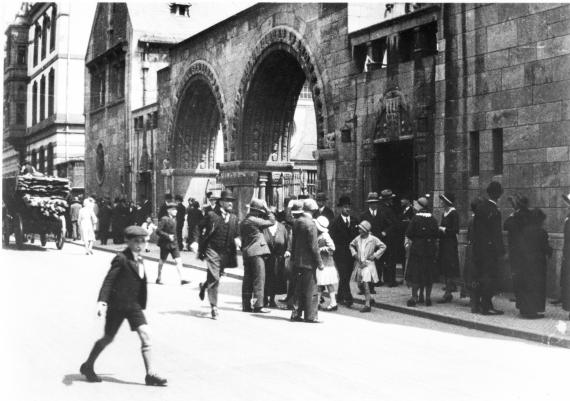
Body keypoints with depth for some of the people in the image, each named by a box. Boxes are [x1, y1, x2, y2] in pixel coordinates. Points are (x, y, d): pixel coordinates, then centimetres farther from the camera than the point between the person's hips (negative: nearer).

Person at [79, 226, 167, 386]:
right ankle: (88, 366, 30)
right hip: (117, 304, -6)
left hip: (134, 304, 6)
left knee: (145, 335, -8)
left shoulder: (139, 259, 9)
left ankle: (151, 374, -6)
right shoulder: (121, 259, -13)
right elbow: (108, 280, -18)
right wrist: (102, 301, -28)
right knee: (108, 338, 7)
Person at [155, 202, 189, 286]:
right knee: (162, 261, 9)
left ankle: (181, 279, -8)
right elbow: (158, 231, -19)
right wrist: (168, 236, -23)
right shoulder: (164, 219, -14)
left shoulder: (174, 219, 8)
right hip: (165, 244, -6)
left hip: (174, 243, 6)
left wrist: (174, 238, 15)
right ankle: (159, 278, 25)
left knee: (178, 261, -5)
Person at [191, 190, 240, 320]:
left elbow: (236, 234, 16)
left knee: (216, 277, 14)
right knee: (214, 279, -10)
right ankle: (214, 307, -1)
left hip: (226, 253, 5)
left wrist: (237, 240, -6)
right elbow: (198, 227, 3)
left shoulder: (234, 218, 9)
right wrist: (197, 241, -9)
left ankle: (204, 286, 47)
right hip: (212, 251, -5)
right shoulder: (211, 215, -4)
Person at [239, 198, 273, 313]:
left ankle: (246, 305, 15)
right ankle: (258, 305, -7)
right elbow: (271, 222, -6)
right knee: (259, 279, -5)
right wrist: (268, 213, 5)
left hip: (246, 253, 9)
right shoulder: (254, 221, -12)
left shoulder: (243, 222, 15)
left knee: (247, 280, 11)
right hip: (256, 253, -9)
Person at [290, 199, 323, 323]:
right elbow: (314, 246, -17)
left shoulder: (296, 222, 6)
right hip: (308, 261, -7)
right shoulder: (310, 224, -17)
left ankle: (296, 314, 17)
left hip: (298, 261, 7)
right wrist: (319, 262, -11)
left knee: (299, 289, 14)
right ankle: (310, 316, 4)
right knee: (311, 290, 0)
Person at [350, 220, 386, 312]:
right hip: (359, 263, 5)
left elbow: (383, 247, 0)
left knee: (366, 283, -13)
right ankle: (369, 298, 33)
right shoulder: (357, 239, 3)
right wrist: (354, 253, 7)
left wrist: (375, 255, -6)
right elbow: (351, 245, 23)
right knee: (361, 283, 10)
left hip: (368, 264, -5)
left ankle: (367, 305, -12)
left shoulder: (373, 239, -8)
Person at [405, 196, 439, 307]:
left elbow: (409, 233, -11)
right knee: (429, 274, 11)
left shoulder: (415, 218, -12)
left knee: (415, 273, 4)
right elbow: (437, 234, 1)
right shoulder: (433, 219, -1)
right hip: (430, 250, 3)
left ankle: (414, 297, 2)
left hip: (417, 249, -3)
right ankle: (428, 297, 14)